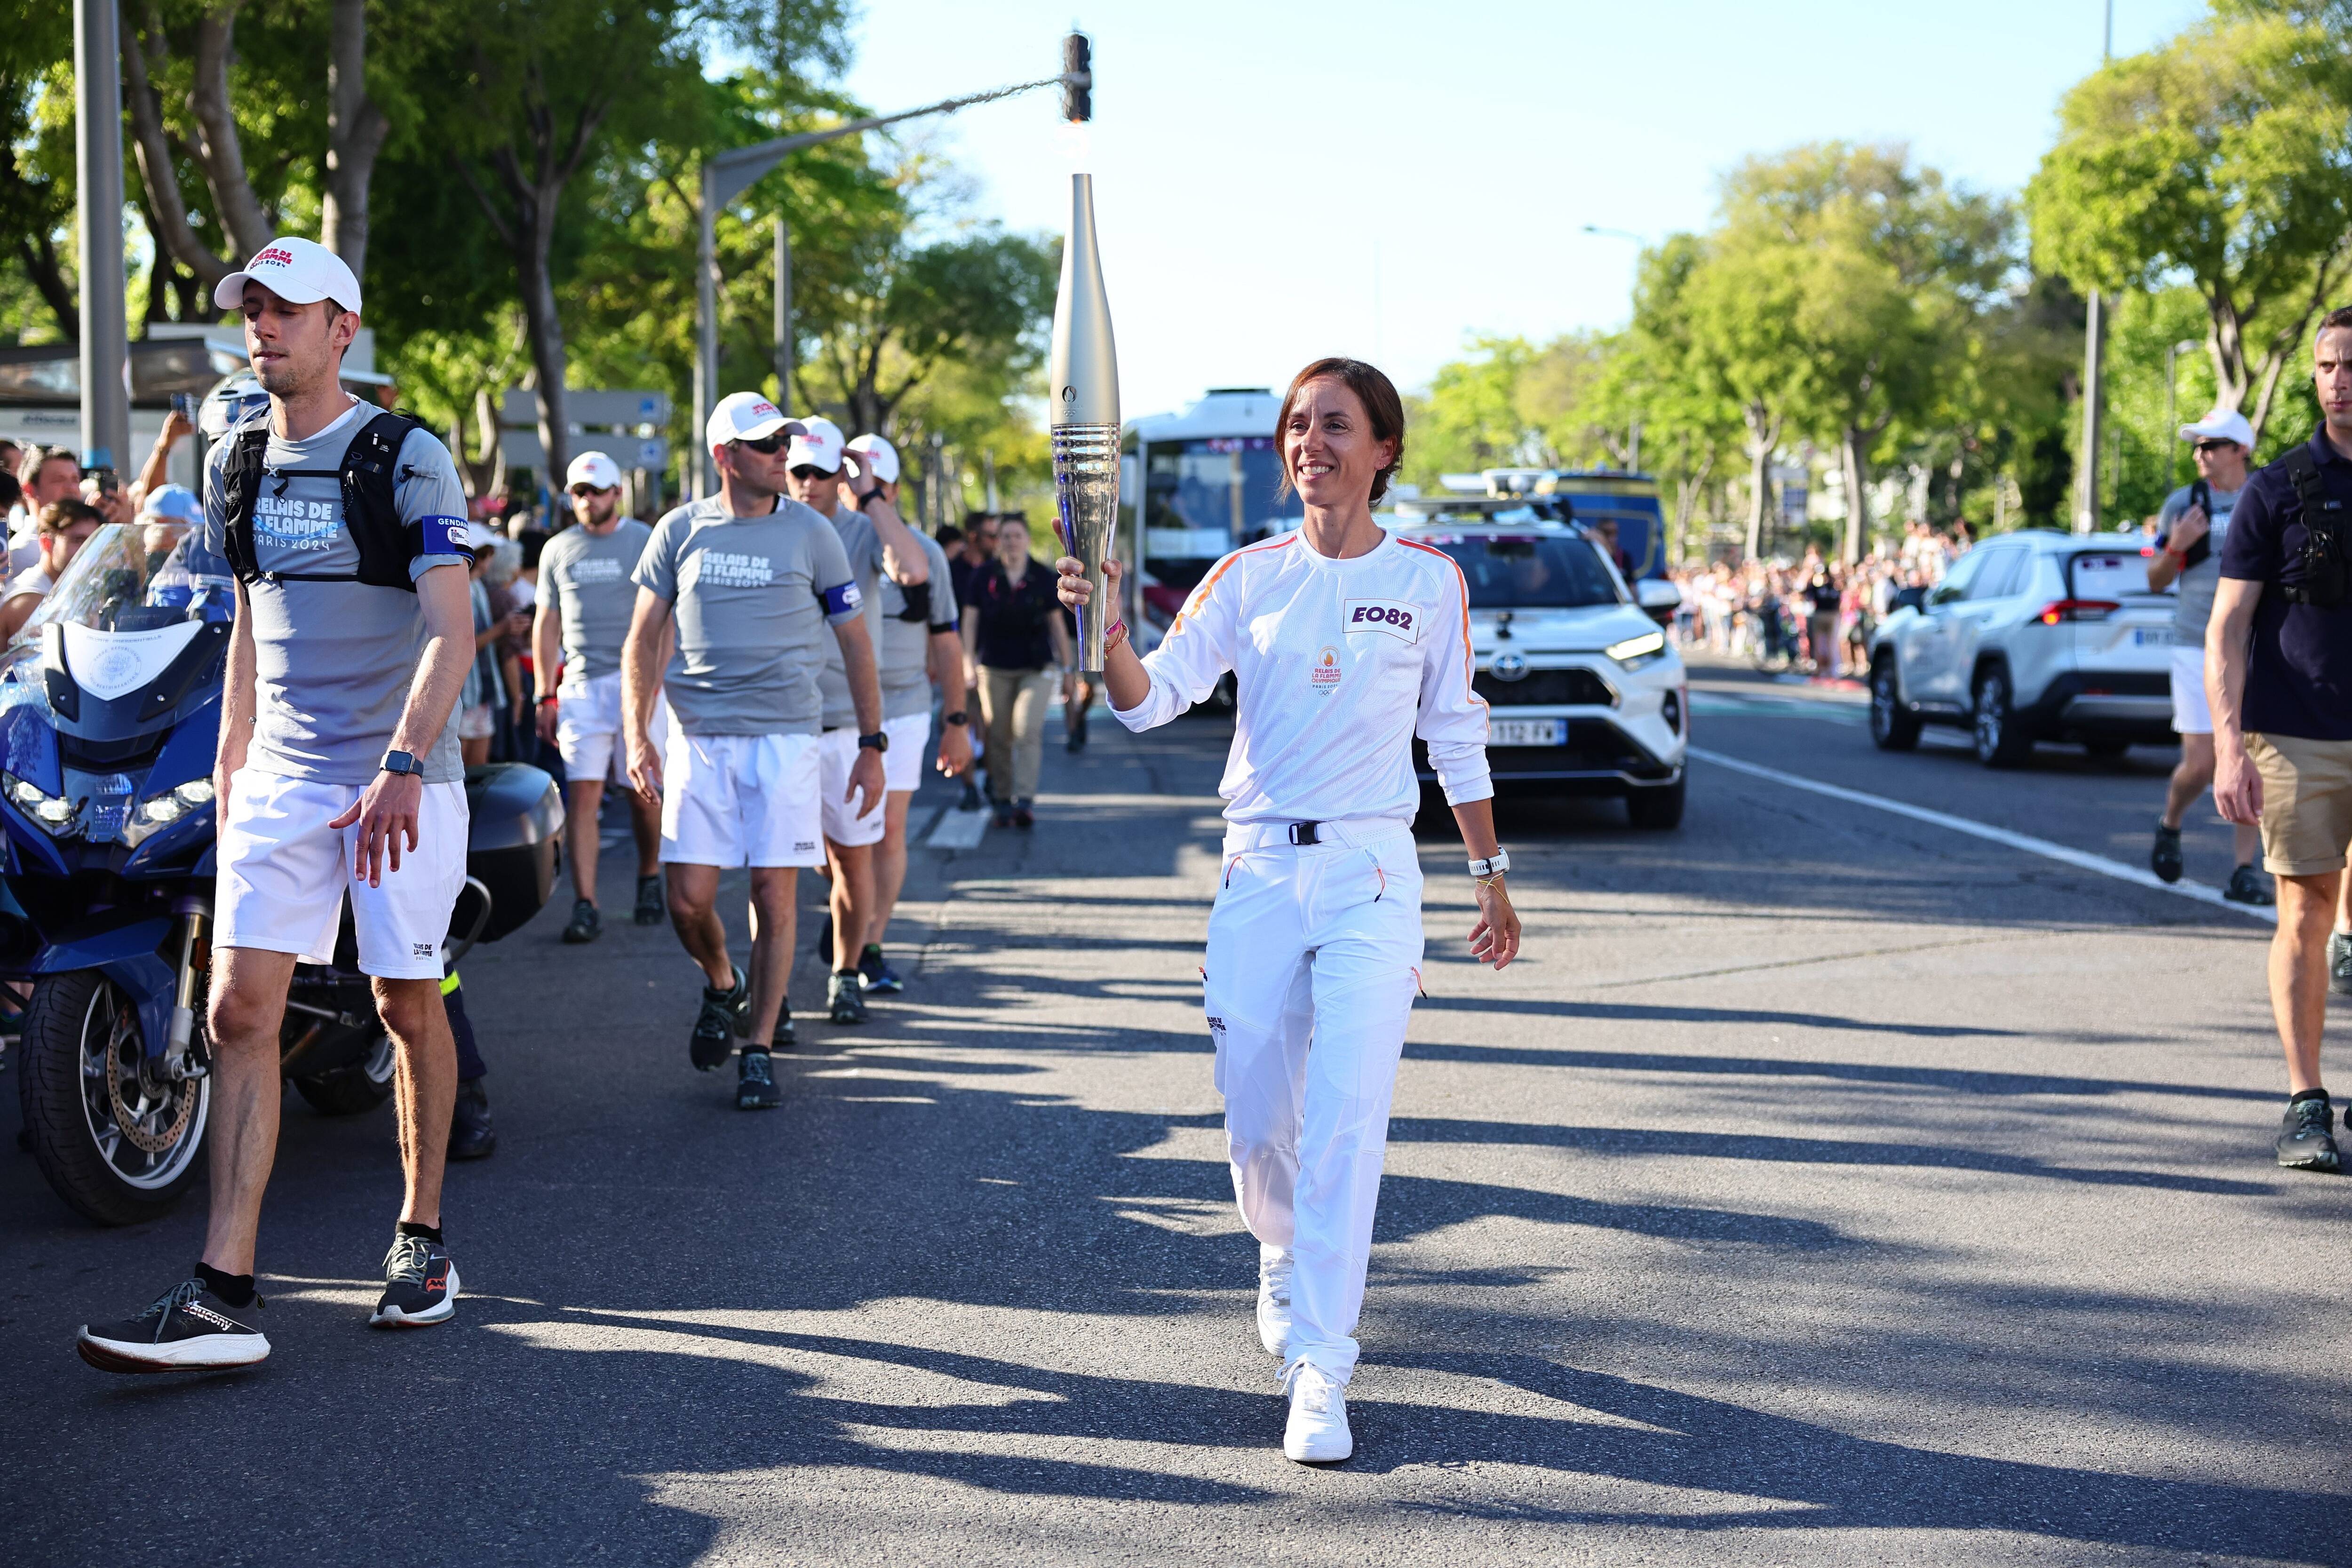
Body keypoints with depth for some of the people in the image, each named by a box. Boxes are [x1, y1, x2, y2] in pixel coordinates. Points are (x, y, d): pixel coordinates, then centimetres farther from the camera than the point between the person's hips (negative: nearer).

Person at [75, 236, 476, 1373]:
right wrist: (230, 767, 18)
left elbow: (450, 631, -14)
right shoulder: (235, 467, 12)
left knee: (408, 1008, 4)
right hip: (280, 780, 4)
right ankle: (223, 1294, -11)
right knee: (239, 1012, -7)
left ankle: (421, 1237, 23)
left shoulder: (408, 458, -6)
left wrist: (402, 767, -26)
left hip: (404, 780, -4)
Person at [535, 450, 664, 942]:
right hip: (580, 686, 2)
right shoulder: (558, 550, 12)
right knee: (583, 794, -7)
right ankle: (585, 906, -10)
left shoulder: (646, 543, 3)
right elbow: (546, 625, 14)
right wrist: (545, 696, 8)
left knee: (642, 794, 3)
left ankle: (649, 880, 26)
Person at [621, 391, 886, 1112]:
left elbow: (856, 643, 8)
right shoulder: (679, 533, 5)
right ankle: (722, 987, 28)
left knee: (773, 896, -3)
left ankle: (760, 1049, 9)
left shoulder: (810, 534, 3)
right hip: (697, 740, 1)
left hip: (784, 738, -1)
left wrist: (871, 747, 3)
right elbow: (642, 642, 9)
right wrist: (637, 738, -3)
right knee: (689, 901, -3)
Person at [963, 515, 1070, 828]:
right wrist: (969, 662, -7)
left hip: (1037, 668, -1)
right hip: (995, 669, 1)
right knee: (1000, 737, 4)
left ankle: (1025, 802, -21)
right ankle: (1003, 802, 15)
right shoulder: (983, 577, 1)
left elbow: (1056, 623, 8)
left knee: (1028, 729, -16)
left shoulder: (1044, 578, 2)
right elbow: (970, 620, 2)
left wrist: (1067, 666, 8)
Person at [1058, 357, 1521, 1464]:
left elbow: (1457, 737, 11)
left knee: (1346, 1119, -13)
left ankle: (1319, 1371, -10)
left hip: (1372, 874, -2)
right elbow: (1152, 700, -5)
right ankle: (1285, 1259, 41)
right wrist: (1108, 634, -26)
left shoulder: (1429, 580, 2)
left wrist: (1491, 874, 12)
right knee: (1257, 1123, 7)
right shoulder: (1248, 577, 4)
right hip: (1259, 872, 2)